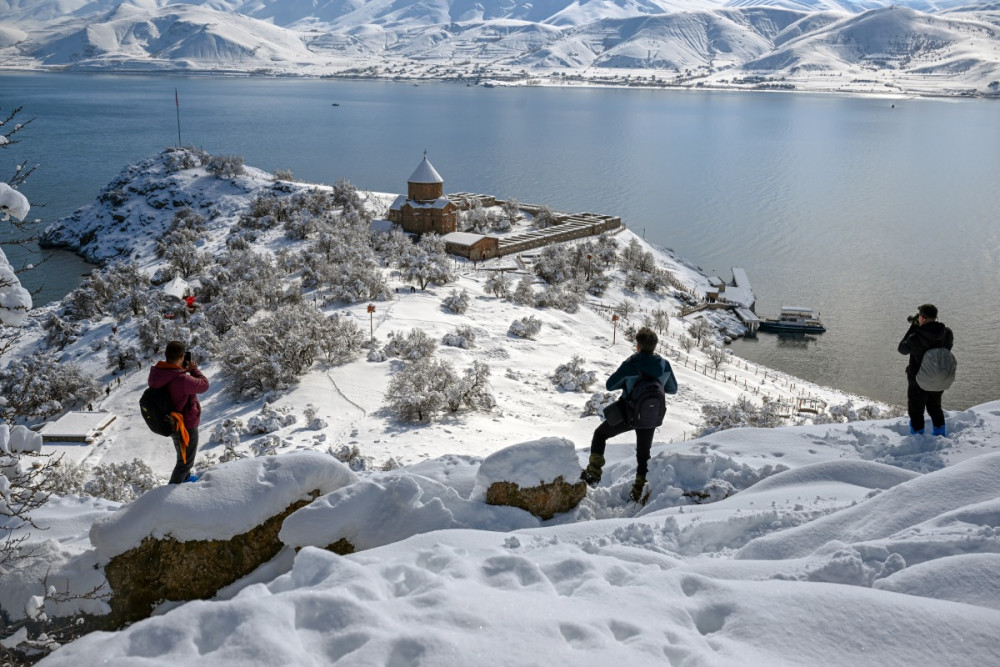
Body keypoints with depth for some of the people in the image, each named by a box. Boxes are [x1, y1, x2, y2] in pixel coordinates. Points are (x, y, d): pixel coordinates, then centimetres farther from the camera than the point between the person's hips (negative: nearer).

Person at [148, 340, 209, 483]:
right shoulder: (182, 379, -38)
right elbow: (204, 385, -21)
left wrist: (183, 369, -6)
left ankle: (185, 477, 54)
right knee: (186, 460, 15)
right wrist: (194, 369, -7)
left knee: (183, 454, 33)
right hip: (186, 426, -8)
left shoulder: (155, 373, -14)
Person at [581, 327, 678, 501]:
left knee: (600, 434, 19)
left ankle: (594, 473, 11)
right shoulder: (664, 365, -8)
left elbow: (609, 385, -10)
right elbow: (673, 389, 8)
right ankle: (640, 492, 25)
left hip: (627, 414, -3)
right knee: (643, 455, 21)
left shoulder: (630, 364, -20)